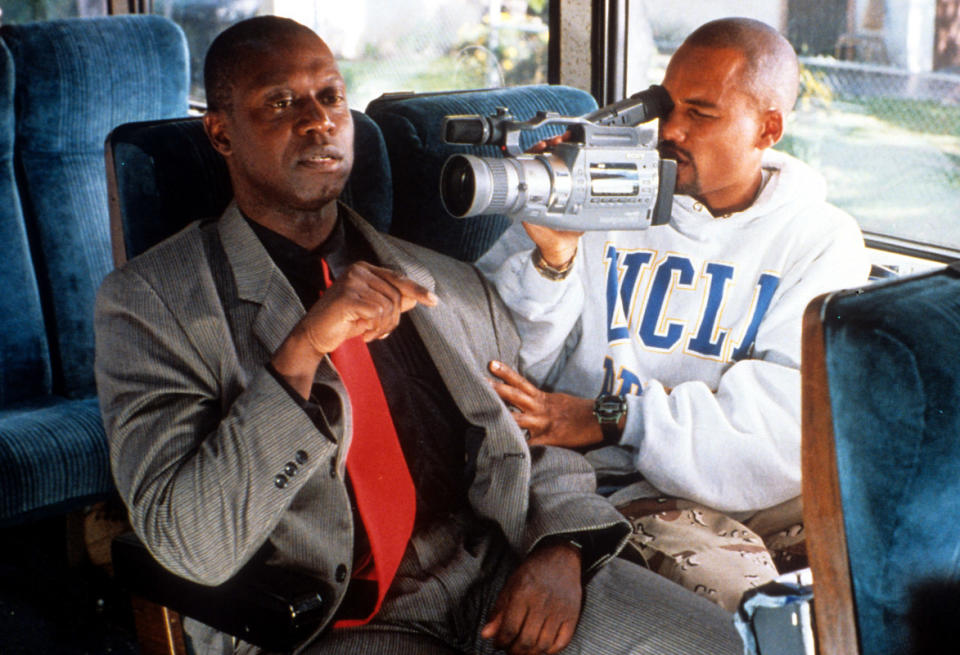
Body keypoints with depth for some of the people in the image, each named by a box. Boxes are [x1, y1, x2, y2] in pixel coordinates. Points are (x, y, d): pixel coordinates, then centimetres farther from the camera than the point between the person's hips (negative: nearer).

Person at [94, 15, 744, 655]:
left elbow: (544, 442, 19)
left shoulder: (452, 284, 18)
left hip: (497, 581, 5)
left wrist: (559, 548, -3)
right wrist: (299, 355, -18)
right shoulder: (149, 300, 2)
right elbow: (191, 546, -8)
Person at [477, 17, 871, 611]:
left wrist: (613, 419, -17)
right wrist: (551, 258, -19)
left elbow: (795, 403, -9)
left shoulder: (824, 239, 6)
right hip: (623, 487, -2)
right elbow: (503, 370, 1)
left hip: (767, 483, 2)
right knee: (735, 592, -33)